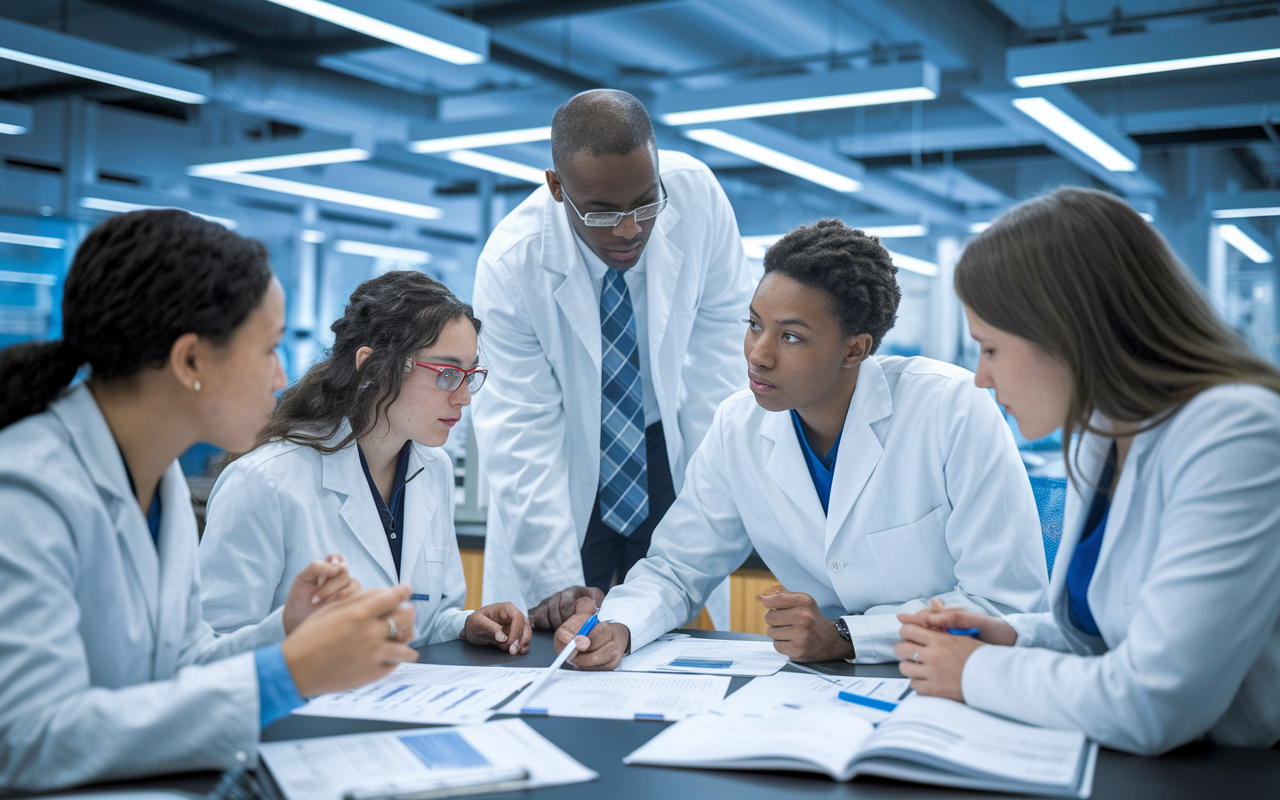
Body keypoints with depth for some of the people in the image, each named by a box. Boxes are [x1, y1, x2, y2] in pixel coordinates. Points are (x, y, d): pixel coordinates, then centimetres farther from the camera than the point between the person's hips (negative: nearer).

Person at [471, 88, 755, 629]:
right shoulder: (510, 264, -23)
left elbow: (717, 339, -8)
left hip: (669, 453, 2)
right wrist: (555, 580, -27)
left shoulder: (697, 195, -19)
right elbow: (520, 434, -21)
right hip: (566, 469, -1)